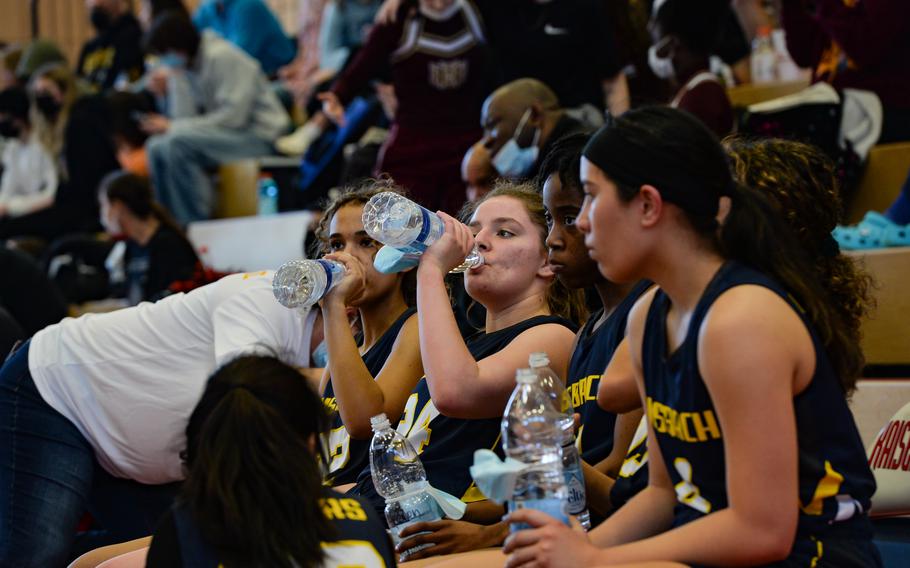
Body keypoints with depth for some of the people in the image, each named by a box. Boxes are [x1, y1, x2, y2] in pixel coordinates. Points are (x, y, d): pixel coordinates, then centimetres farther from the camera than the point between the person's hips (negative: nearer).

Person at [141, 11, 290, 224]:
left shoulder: (223, 58, -17)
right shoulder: (187, 65, 7)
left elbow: (233, 116, -24)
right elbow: (187, 118, 0)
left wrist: (173, 127, -20)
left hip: (261, 134, -9)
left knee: (178, 143, -26)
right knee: (156, 148, -2)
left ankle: (198, 221, -17)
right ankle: (175, 222, 3)